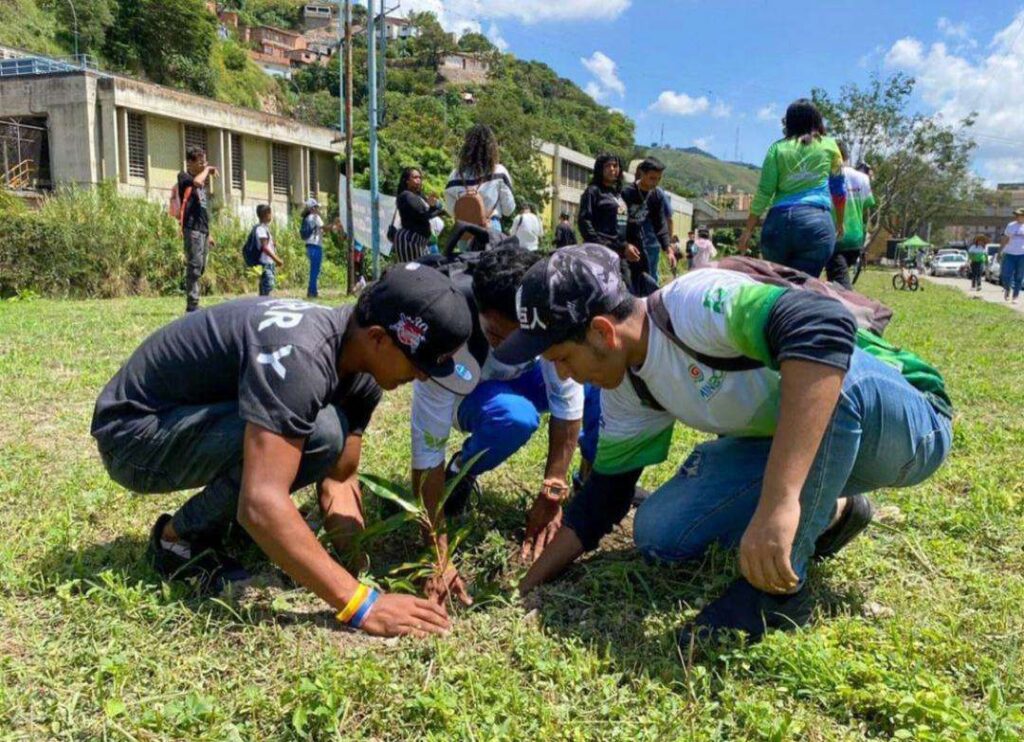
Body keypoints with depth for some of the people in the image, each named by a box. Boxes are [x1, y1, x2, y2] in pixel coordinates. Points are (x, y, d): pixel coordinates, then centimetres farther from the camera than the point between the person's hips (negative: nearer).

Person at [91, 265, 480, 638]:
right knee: (319, 432, -28)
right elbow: (261, 504, -41)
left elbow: (341, 475, 1)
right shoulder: (297, 354, -34)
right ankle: (179, 541, -7)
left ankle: (215, 513, 8)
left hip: (191, 418, 8)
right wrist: (361, 604, -39)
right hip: (132, 432, -8)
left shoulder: (359, 366, -5)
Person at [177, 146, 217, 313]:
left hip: (203, 229, 8)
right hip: (192, 228, -8)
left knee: (201, 268, 7)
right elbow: (197, 182, -26)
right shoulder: (184, 176, 0)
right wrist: (207, 170, -7)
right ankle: (192, 305, -14)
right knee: (194, 266, -13)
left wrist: (208, 233, 23)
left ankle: (193, 304, 11)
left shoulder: (203, 181, 23)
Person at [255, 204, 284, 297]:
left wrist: (276, 260, 14)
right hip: (265, 263, -9)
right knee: (267, 288, -12)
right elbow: (264, 247, -19)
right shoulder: (261, 228, -12)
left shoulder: (266, 228, 16)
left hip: (270, 263, 9)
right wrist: (277, 259, -21)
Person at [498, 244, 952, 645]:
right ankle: (827, 514, 11)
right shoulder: (627, 383, -4)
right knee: (658, 535, -7)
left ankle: (777, 588, -22)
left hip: (906, 422, -6)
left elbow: (826, 327, -48)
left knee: (835, 378, -40)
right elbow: (605, 492, 5)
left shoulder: (696, 304, -30)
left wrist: (780, 500, -53)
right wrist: (529, 585, 2)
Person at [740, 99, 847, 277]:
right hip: (816, 222, -1)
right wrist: (840, 224, 35)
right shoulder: (829, 145, 14)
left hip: (778, 222, 1)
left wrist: (747, 231, 10)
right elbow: (839, 189, 22)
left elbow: (763, 192, 5)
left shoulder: (777, 148, 12)